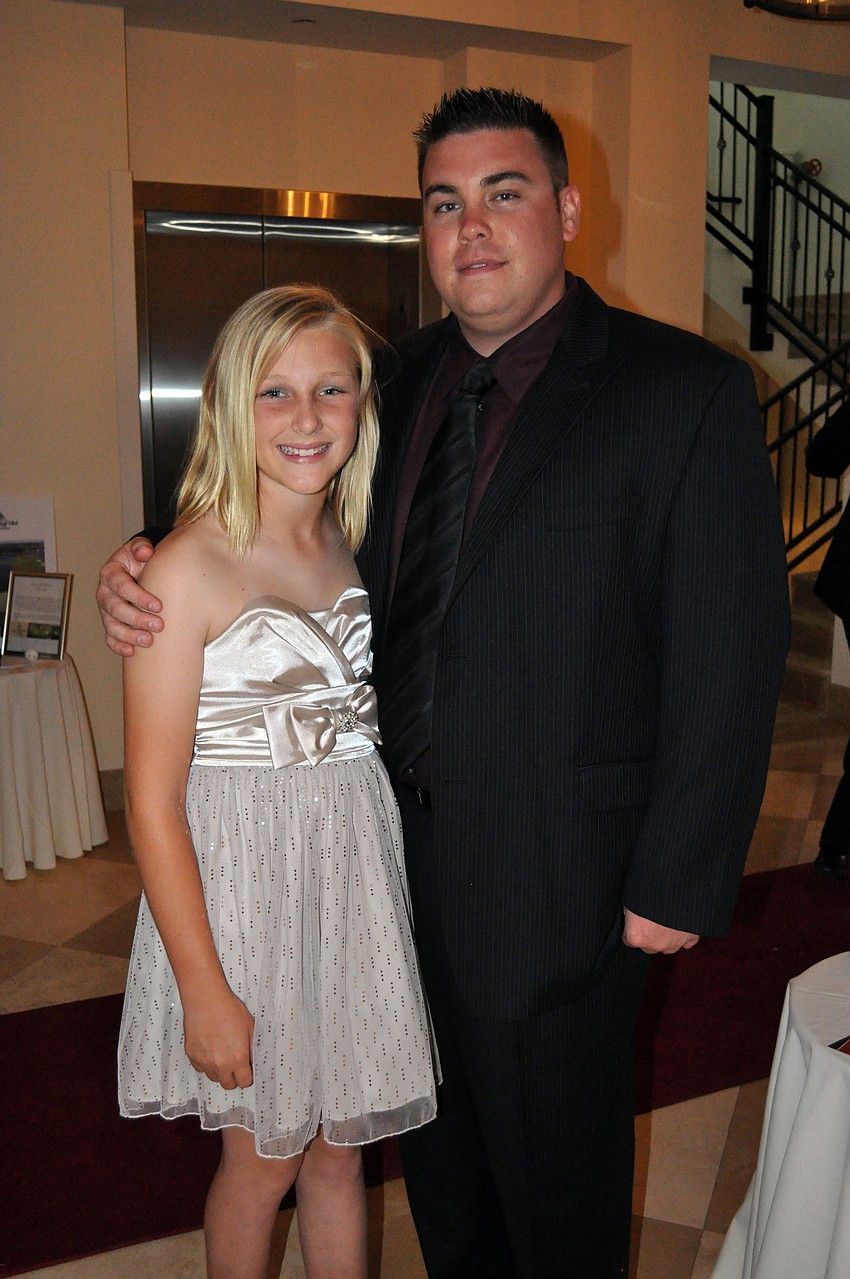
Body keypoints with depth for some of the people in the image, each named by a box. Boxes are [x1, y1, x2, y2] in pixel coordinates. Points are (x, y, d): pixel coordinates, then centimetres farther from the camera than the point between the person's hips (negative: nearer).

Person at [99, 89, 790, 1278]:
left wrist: (680, 879, -13)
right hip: (403, 847, 6)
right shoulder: (399, 382, 4)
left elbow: (731, 657, -14)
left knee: (554, 1166, 18)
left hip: (558, 870, -5)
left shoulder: (689, 390, -13)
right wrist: (150, 582, -7)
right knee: (437, 1149, 25)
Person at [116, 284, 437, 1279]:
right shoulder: (189, 568, -16)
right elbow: (153, 802, -16)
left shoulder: (355, 547, 4)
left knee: (339, 1150, 19)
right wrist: (203, 989, -15)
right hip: (241, 879, -5)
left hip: (357, 873, 5)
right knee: (263, 1159, 14)